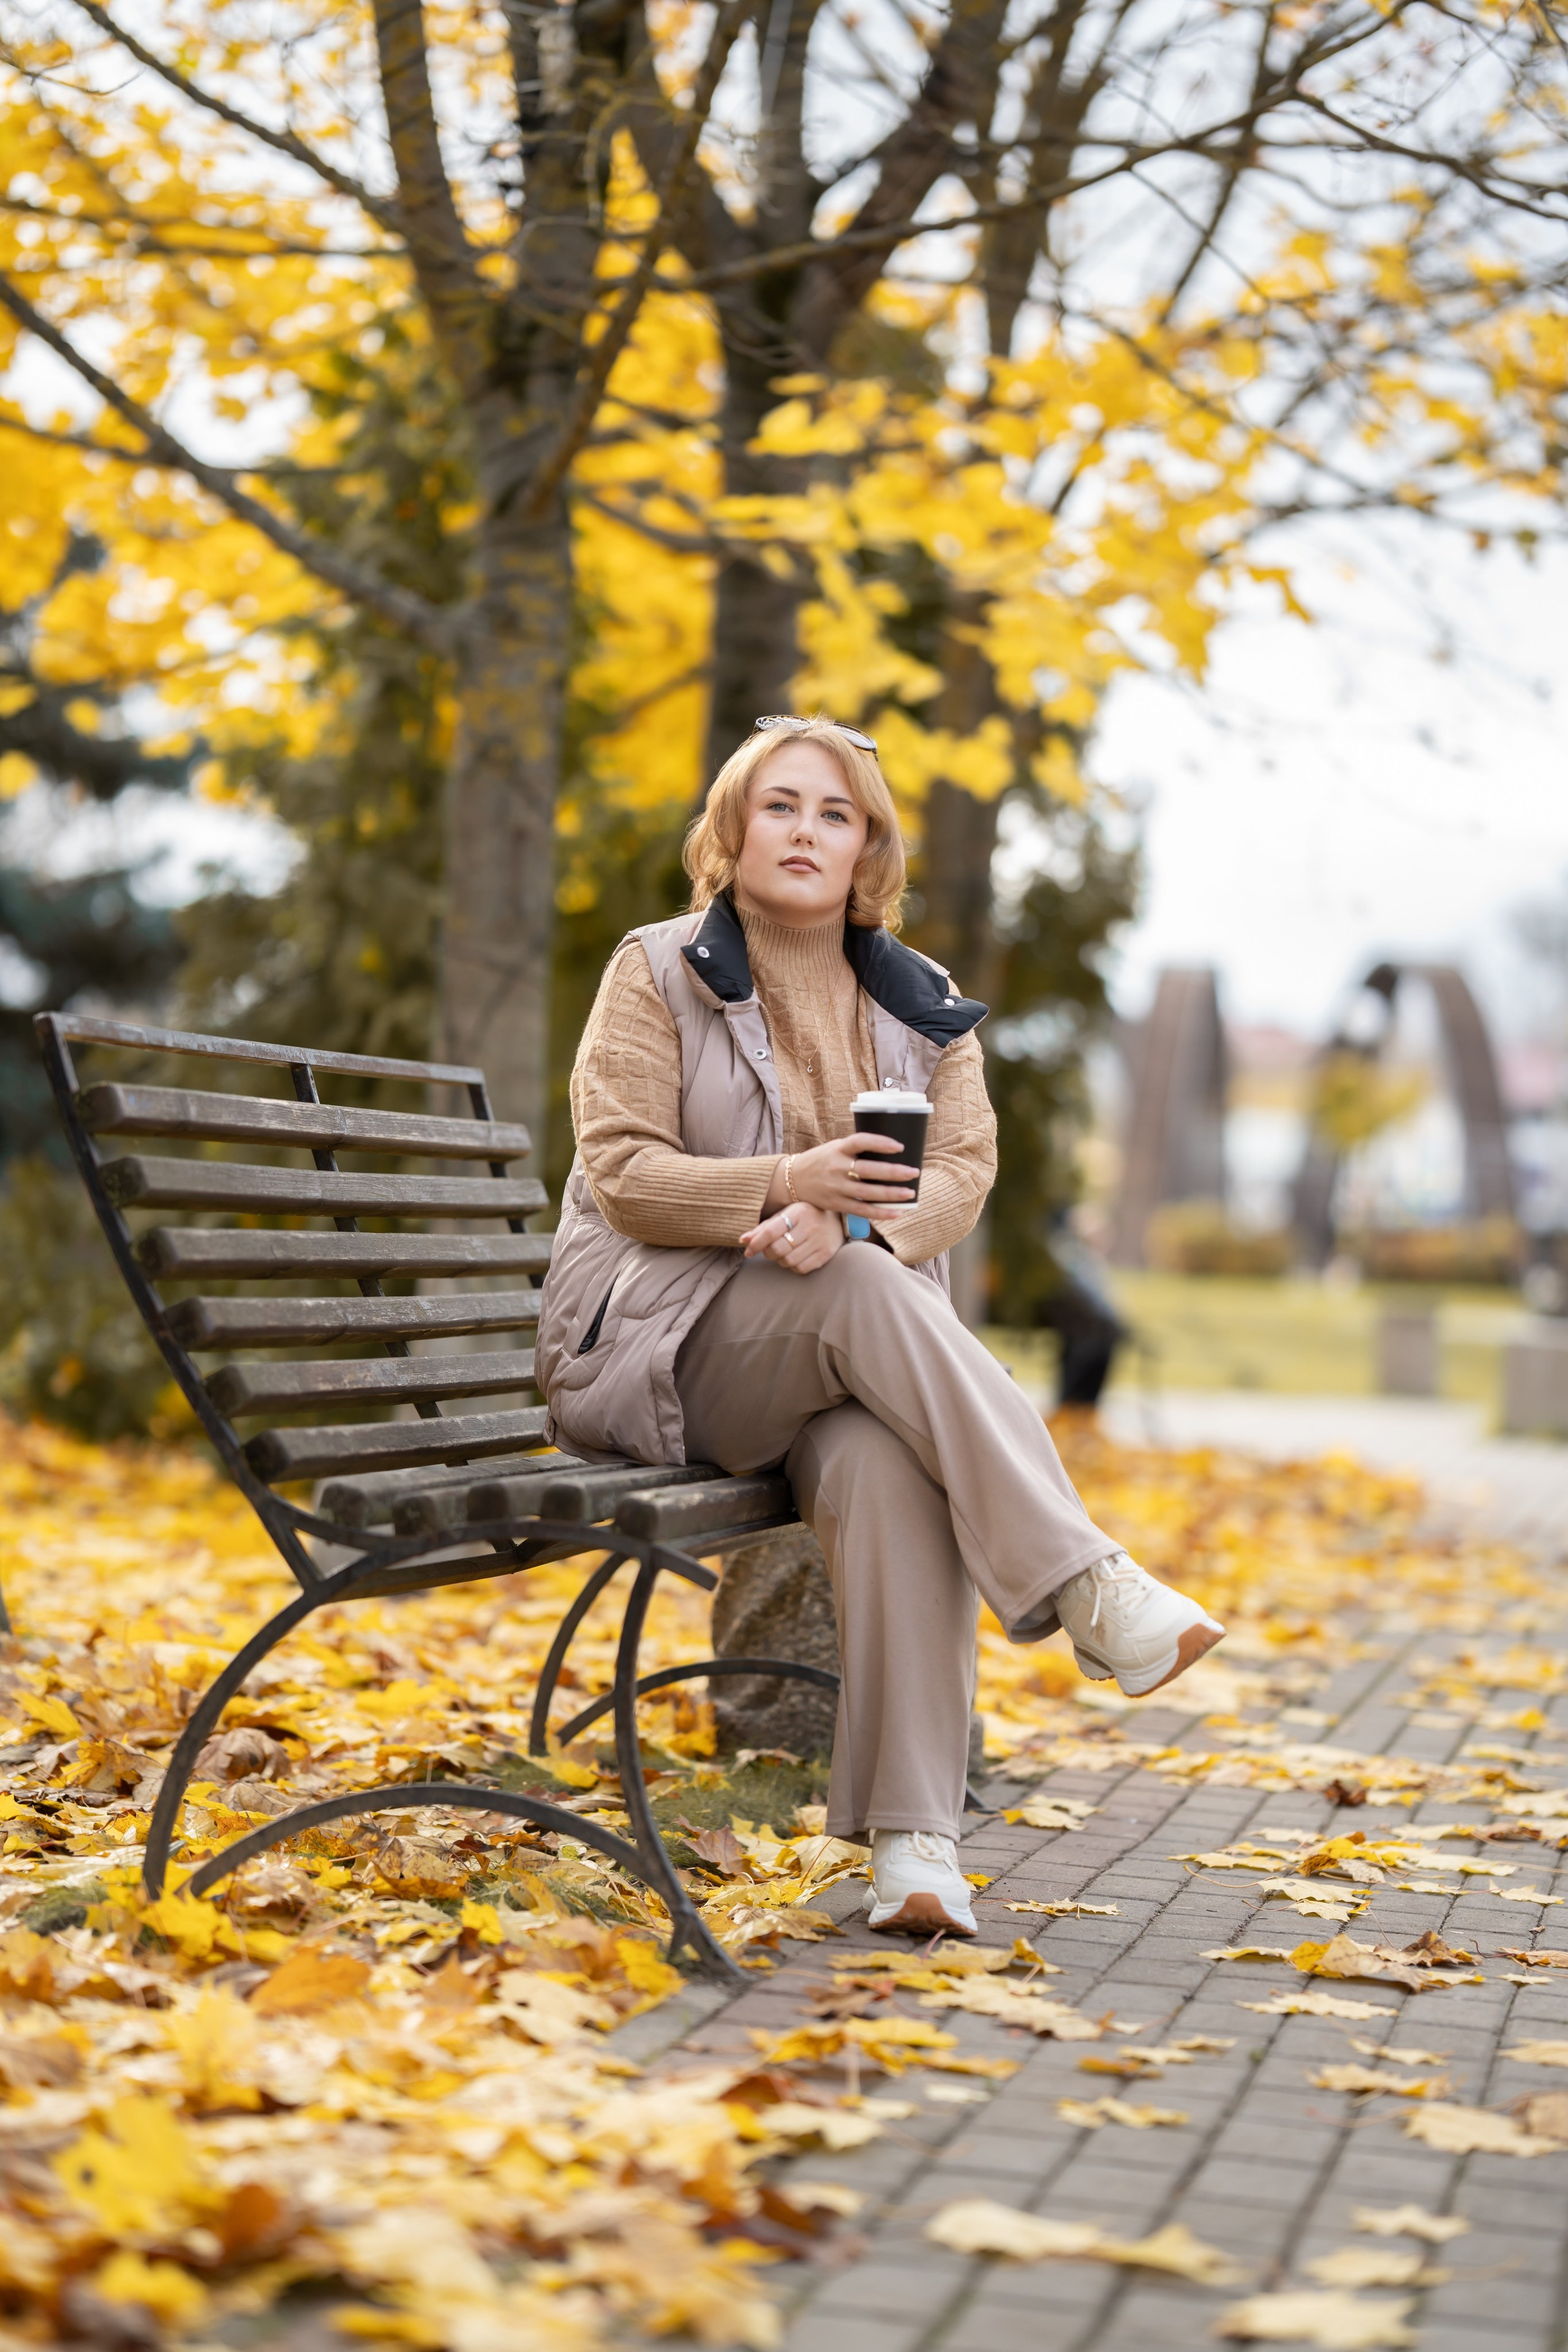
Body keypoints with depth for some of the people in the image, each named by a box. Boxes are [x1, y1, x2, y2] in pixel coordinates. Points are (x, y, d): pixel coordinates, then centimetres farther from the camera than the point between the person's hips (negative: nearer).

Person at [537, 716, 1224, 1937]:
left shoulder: (922, 1004, 14)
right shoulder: (658, 970, 4)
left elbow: (963, 1174, 1)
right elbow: (622, 1171, -6)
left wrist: (844, 1221, -22)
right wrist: (786, 1182, -24)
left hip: (860, 1356, 2)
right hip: (663, 1340, -2)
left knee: (887, 1468, -34)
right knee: (866, 1292, -35)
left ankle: (914, 1839, -37)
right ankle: (1091, 1588, -36)